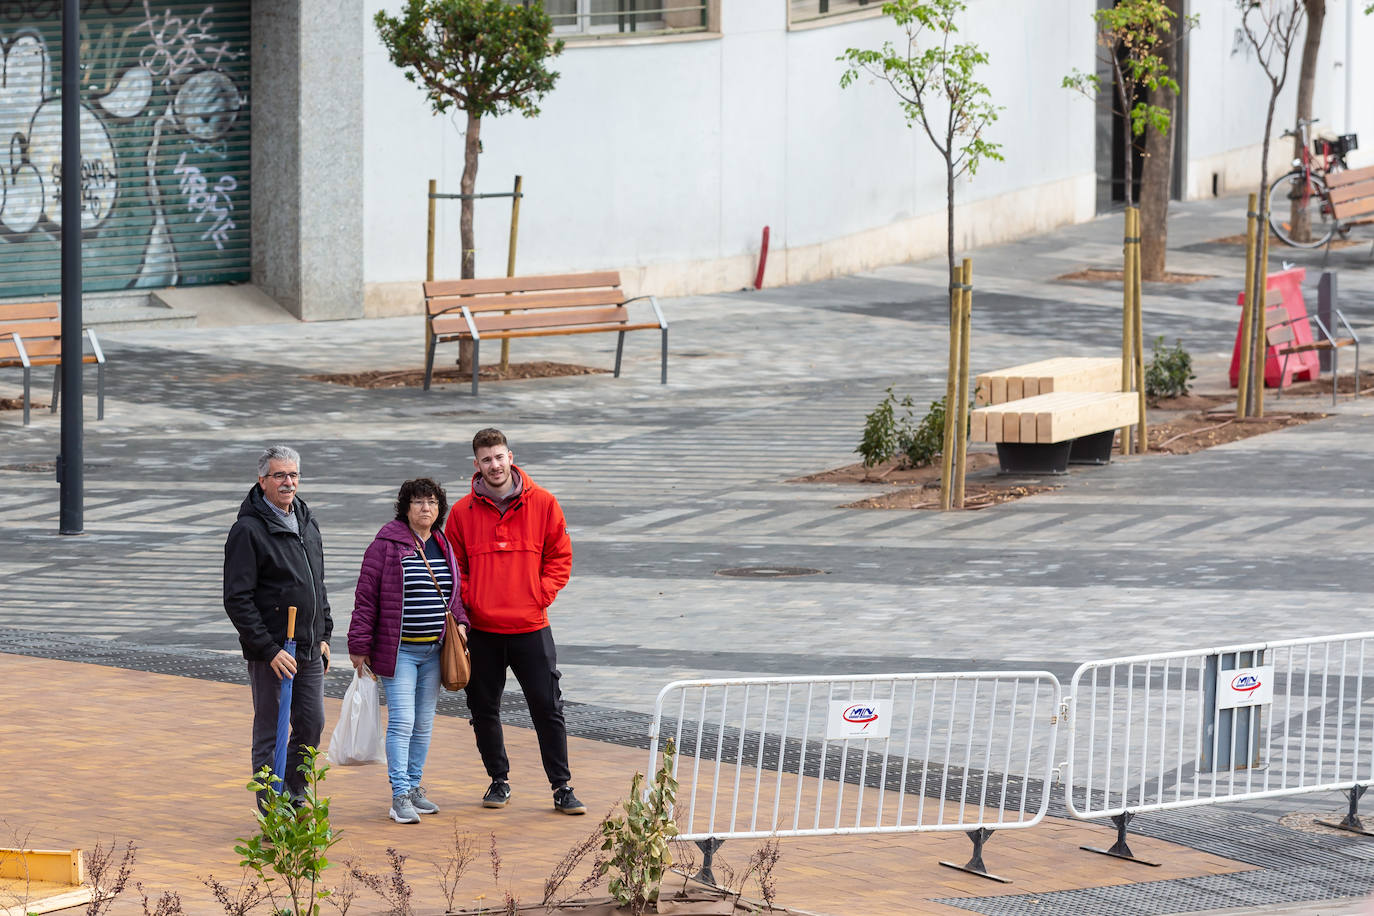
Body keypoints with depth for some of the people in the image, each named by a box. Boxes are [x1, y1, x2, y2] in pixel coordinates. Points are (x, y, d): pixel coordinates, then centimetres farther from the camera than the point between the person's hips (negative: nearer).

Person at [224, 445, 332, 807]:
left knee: (312, 724, 9)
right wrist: (270, 650, -19)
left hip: (309, 650, 7)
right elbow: (237, 600, -16)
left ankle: (293, 793, 25)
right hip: (270, 652, -7)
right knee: (270, 733, 0)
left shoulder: (307, 523, 12)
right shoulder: (248, 530, -12)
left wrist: (323, 635, 16)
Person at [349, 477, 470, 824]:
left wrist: (459, 622, 4)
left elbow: (455, 591, 23)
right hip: (398, 650, -6)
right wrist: (360, 646, -9)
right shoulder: (386, 544, -8)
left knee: (424, 723, 11)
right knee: (402, 722, -11)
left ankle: (414, 787, 22)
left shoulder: (444, 546, 11)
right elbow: (366, 596, -8)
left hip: (434, 651, 6)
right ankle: (400, 797, -11)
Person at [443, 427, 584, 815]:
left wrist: (542, 594, -5)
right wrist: (468, 602, -5)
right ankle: (499, 780, 23)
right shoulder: (463, 512, 2)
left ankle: (561, 787, 6)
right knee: (484, 710, 7)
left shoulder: (543, 504, 0)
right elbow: (453, 566, 9)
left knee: (548, 709, -1)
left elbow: (560, 556, 6)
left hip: (530, 627, -1)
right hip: (481, 630, 1)